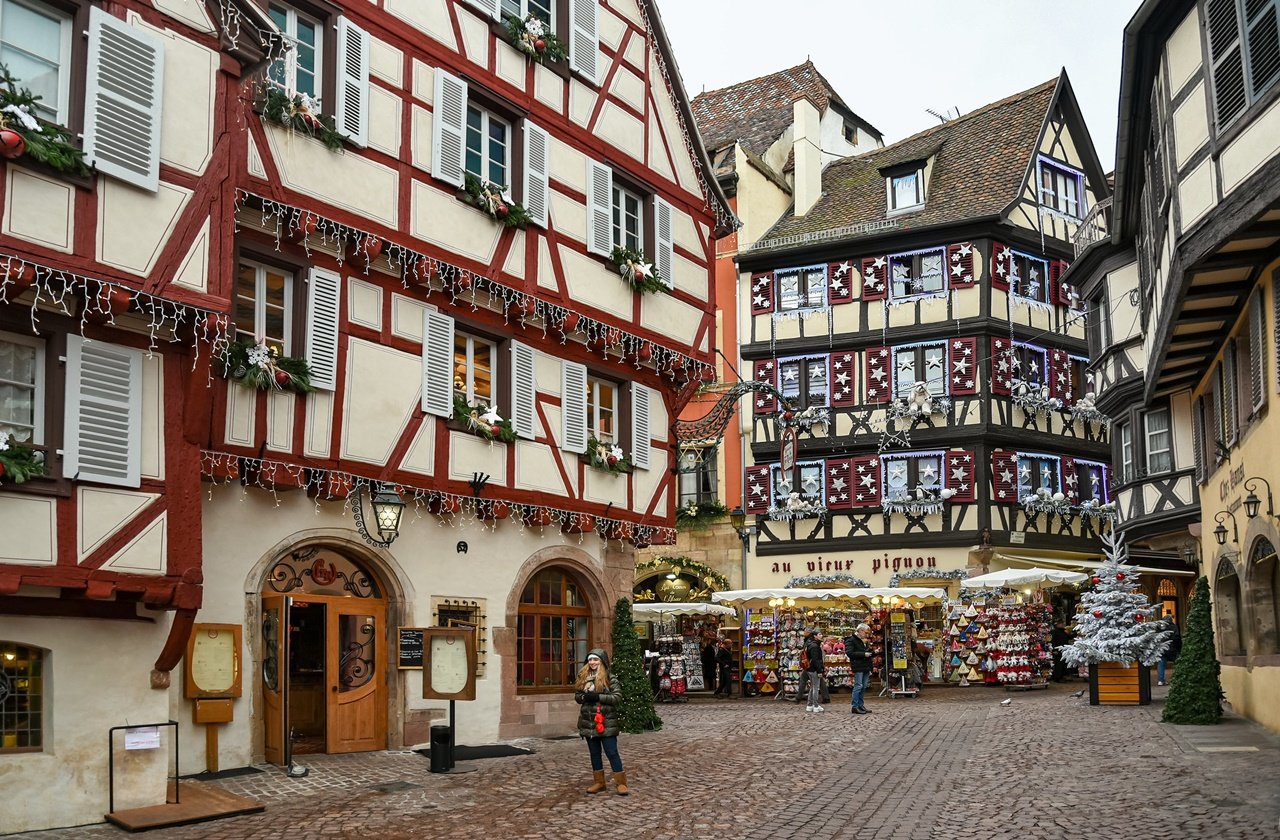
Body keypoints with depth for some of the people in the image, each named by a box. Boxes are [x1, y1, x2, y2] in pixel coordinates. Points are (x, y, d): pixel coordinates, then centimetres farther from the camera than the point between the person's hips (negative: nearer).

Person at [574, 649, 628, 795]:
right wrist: (583, 697, -10)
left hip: (606, 721, -5)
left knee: (611, 752, -4)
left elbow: (618, 697, -14)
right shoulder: (583, 677, 9)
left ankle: (621, 783, 3)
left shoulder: (610, 678, -7)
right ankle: (599, 782, 22)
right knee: (594, 753, 12)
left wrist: (598, 697, -19)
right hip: (589, 721, 5)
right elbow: (576, 695, 13)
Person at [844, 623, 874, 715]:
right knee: (858, 686, -9)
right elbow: (849, 653, -17)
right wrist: (863, 654, -19)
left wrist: (872, 653, 8)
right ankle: (854, 707, -6)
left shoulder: (864, 641, 20)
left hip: (866, 667, 9)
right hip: (858, 667, -9)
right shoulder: (851, 640, -7)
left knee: (864, 687, 9)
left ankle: (861, 705, 16)